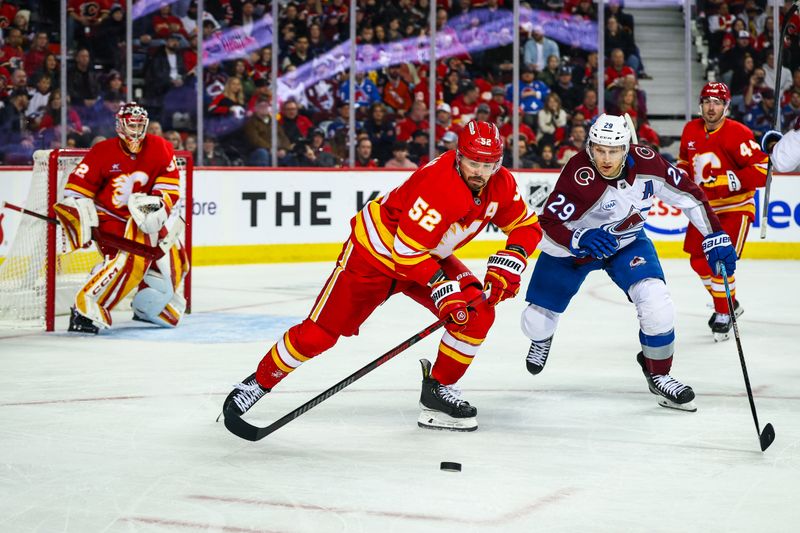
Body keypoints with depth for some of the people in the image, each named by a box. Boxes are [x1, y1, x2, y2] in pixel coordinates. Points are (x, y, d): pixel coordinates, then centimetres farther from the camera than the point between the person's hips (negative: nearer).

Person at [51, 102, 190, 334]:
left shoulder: (160, 149, -3)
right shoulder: (103, 152, -13)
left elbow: (170, 188, -4)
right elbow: (77, 189, -11)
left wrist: (156, 205, -23)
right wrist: (80, 214, -25)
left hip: (144, 219, 5)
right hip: (109, 218, -5)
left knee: (175, 261, -1)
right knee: (132, 259, -31)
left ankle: (146, 308, 25)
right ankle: (85, 310, -28)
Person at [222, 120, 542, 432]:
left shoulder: (501, 184, -13)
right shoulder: (438, 184, -35)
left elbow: (527, 226, 0)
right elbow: (407, 251, -33)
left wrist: (505, 267, -14)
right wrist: (440, 286, -34)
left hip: (430, 255, 7)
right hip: (376, 251, -7)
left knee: (478, 314, -13)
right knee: (318, 334, -7)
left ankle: (438, 389, 3)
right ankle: (260, 381, 14)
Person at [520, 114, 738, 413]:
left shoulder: (645, 163, -24)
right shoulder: (579, 175, -35)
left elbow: (688, 194, -11)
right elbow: (550, 223, -34)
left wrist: (715, 238, -14)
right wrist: (581, 239, -53)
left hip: (627, 243, 2)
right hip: (571, 247, -2)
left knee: (655, 300, -22)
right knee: (535, 322, 4)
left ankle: (658, 375, 1)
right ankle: (542, 335, 46)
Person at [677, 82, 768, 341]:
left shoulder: (737, 134, -19)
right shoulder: (691, 130, 1)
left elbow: (762, 170, -23)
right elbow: (685, 161, 20)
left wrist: (730, 181, -30)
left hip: (735, 208, -7)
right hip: (704, 207, 7)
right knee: (699, 261, 11)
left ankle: (724, 314, 2)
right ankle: (728, 302, 33)